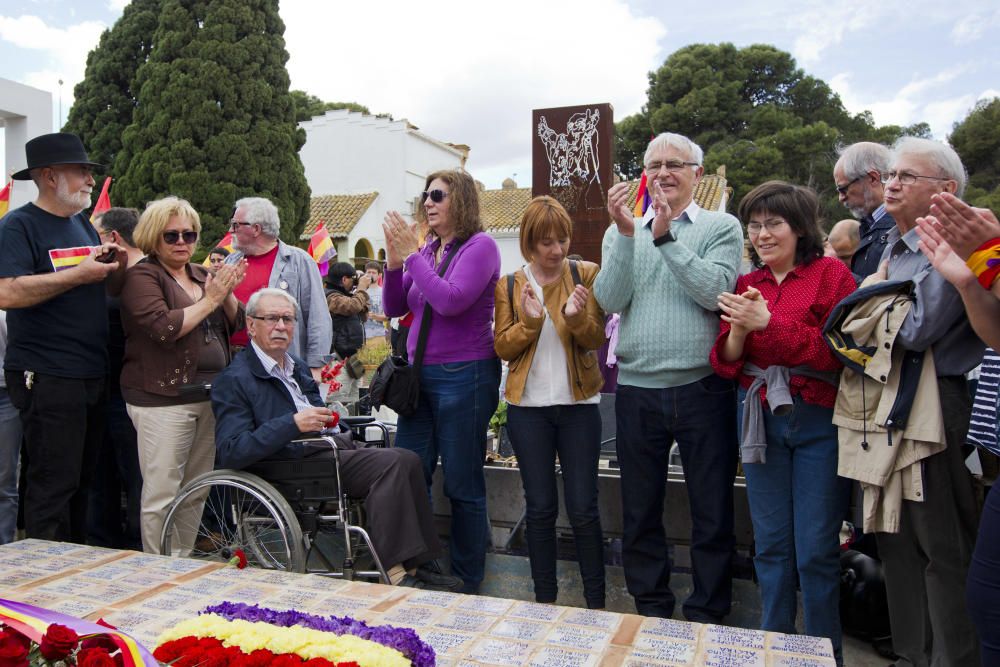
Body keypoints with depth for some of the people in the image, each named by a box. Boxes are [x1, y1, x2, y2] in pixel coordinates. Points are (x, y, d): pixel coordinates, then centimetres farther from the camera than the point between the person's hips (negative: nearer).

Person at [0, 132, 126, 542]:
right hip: (46, 379, -8)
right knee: (53, 486, -2)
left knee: (81, 481, 16)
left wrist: (115, 263, -2)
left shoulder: (83, 224, 16)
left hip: (91, 375, 8)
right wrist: (79, 274, -20)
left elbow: (112, 289, 19)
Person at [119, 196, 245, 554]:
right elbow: (163, 327, -19)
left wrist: (227, 294, -3)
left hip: (209, 396, 7)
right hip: (163, 399, -7)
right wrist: (209, 300, -14)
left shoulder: (202, 275, 16)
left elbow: (236, 323, 15)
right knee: (162, 494, -4)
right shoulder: (143, 276, -5)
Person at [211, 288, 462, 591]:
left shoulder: (298, 367, 22)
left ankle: (411, 566, -14)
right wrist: (293, 424, -24)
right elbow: (230, 453, -17)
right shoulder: (233, 380, -5)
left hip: (320, 452, 8)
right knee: (393, 462, -23)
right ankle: (395, 572, -21)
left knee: (405, 460, -14)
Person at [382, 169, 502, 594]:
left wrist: (411, 254, -15)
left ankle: (466, 585, 21)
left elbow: (450, 300, -22)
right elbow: (394, 308, 10)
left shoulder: (480, 245, -8)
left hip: (464, 377, -7)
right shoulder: (426, 249, 9)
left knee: (463, 487, 4)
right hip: (420, 375, 7)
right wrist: (394, 261, -4)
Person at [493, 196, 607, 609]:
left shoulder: (586, 275, 1)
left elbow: (596, 338, -4)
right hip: (528, 407, 1)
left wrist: (576, 317, -25)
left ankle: (597, 603, 17)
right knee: (540, 507, 8)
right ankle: (545, 598, 23)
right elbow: (502, 347, 1)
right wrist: (529, 320, -17)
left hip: (578, 404, -1)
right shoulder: (509, 286, 5)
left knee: (583, 508, 2)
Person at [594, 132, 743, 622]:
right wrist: (627, 233, -13)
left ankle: (706, 616, 24)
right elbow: (610, 301, -4)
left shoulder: (722, 228, 3)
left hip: (703, 388, -2)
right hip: (637, 390, 3)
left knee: (712, 513, 7)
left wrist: (666, 237, -17)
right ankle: (651, 609, 30)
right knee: (640, 511, 13)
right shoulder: (622, 232, 11)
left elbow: (714, 291, -14)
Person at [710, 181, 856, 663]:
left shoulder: (831, 274, -4)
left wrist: (769, 323, -20)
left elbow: (837, 351, -14)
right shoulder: (745, 285, 9)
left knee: (816, 549, 2)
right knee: (770, 544, 12)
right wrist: (738, 330, -14)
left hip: (819, 421, -4)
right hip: (761, 420, 4)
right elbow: (725, 362, 6)